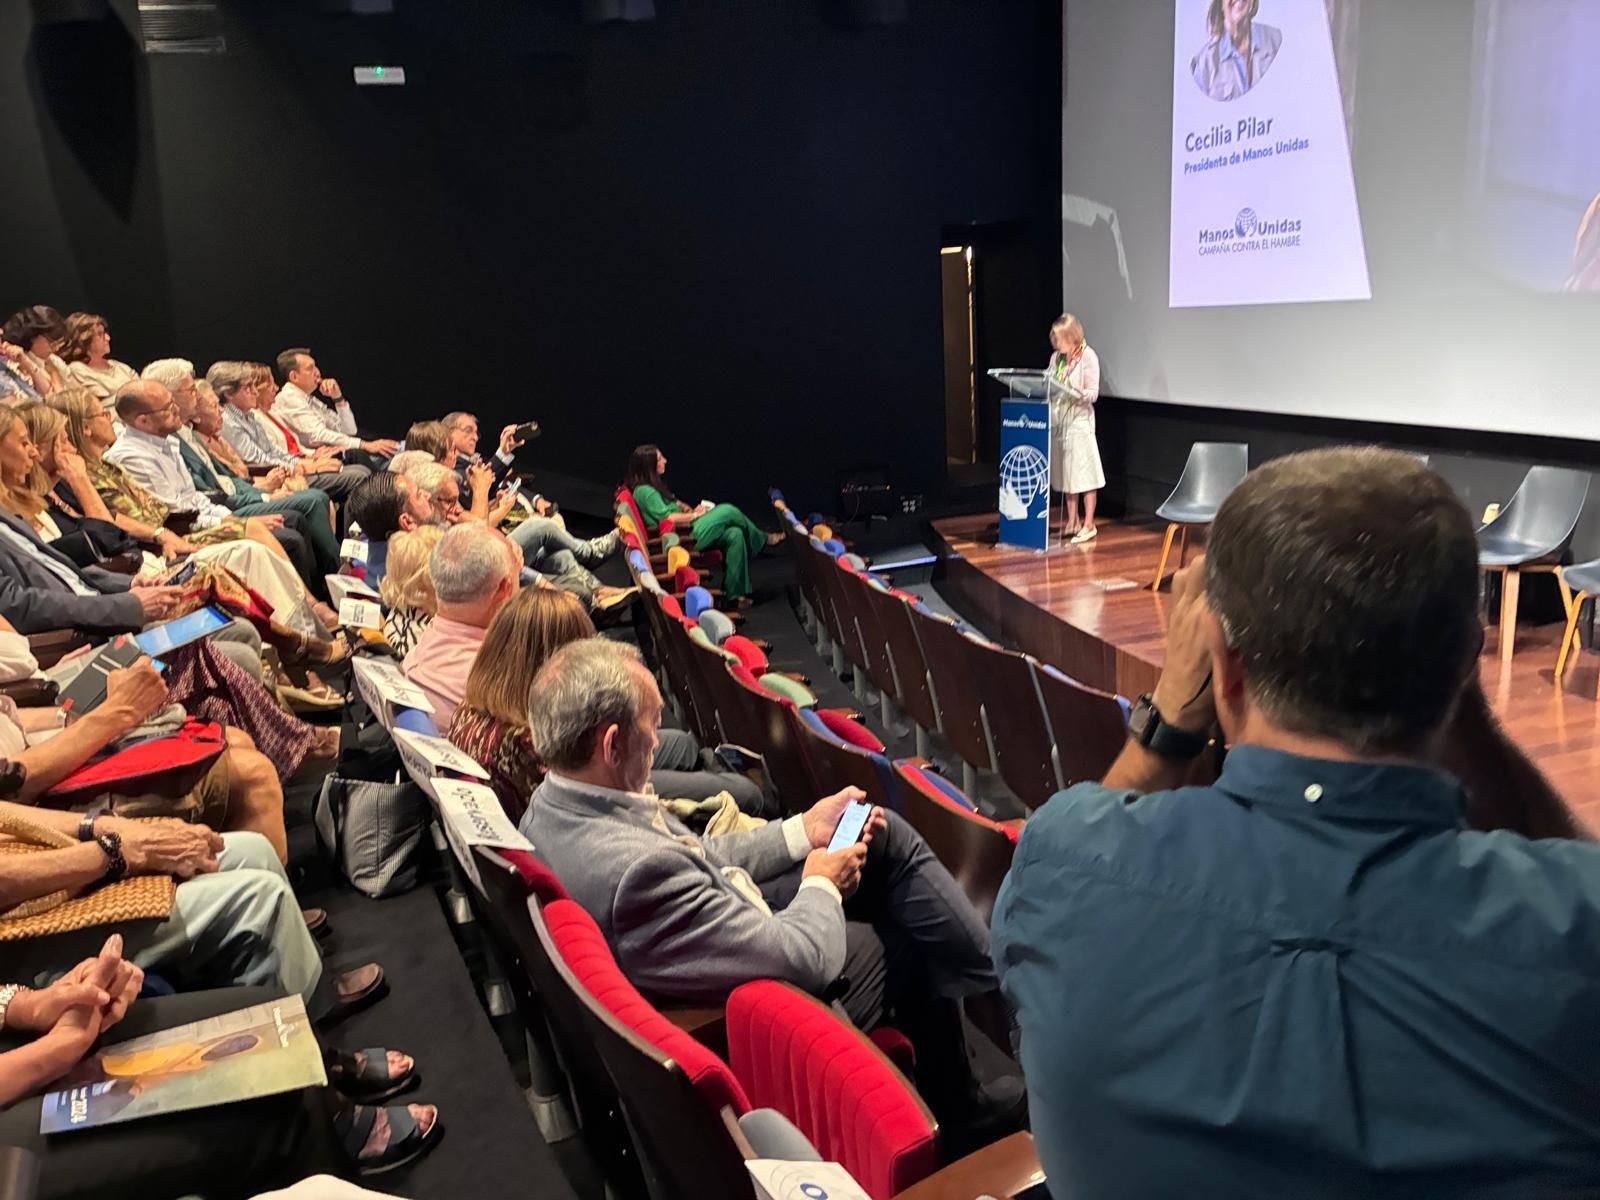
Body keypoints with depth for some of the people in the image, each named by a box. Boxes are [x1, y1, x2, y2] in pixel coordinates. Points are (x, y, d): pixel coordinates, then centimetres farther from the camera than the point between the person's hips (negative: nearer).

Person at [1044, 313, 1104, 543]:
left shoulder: (1088, 356, -7)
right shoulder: (1056, 357, 11)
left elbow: (1093, 393, -11)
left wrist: (1076, 394, -28)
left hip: (1079, 421, -6)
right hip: (1058, 420, 6)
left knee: (1084, 474, -4)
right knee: (1065, 473, 10)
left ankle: (1088, 525, 2)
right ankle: (1072, 521, 19)